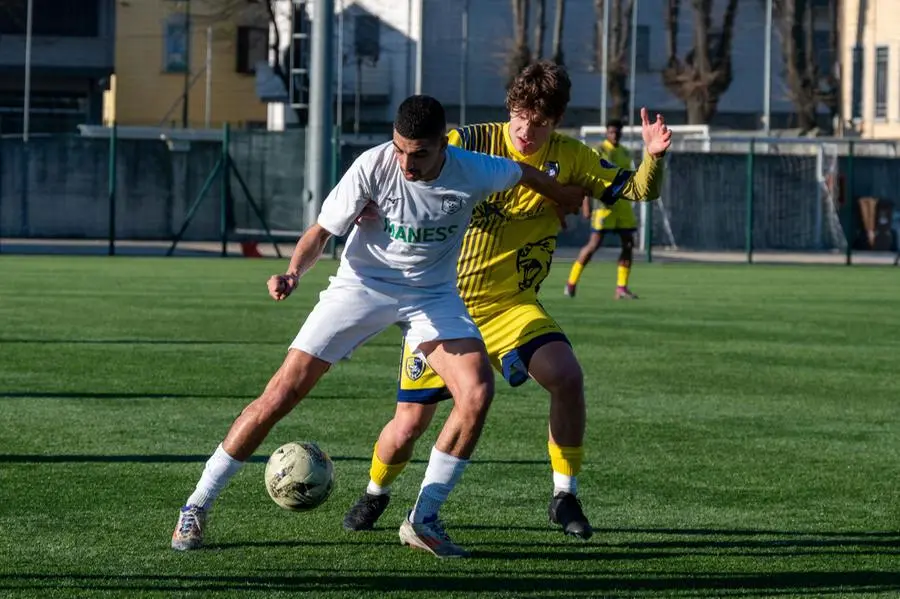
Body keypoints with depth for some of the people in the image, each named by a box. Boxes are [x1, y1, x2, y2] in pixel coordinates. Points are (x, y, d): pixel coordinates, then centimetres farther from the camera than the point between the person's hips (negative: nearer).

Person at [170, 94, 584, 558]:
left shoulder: (474, 173, -18)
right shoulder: (373, 165, -22)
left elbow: (524, 175, 6)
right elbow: (322, 230, -13)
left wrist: (572, 201, 23)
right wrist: (294, 272, -32)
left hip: (432, 295, 2)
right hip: (361, 287, -2)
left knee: (477, 392, -21)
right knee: (281, 394, -10)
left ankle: (423, 520, -7)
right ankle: (197, 507, 2)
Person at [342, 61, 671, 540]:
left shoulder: (569, 159, -3)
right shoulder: (473, 142, -11)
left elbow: (638, 190, -1)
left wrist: (653, 156, -22)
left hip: (512, 304, 2)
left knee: (567, 376, -25)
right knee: (409, 424, -2)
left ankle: (565, 496, -8)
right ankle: (375, 493, 31)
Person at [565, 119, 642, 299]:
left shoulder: (625, 153, 15)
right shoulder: (598, 151, -5)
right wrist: (586, 204, -17)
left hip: (622, 203, 6)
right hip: (604, 203, -6)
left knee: (628, 243, 0)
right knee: (594, 244, -9)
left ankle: (621, 288, 4)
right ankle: (571, 282, 2)